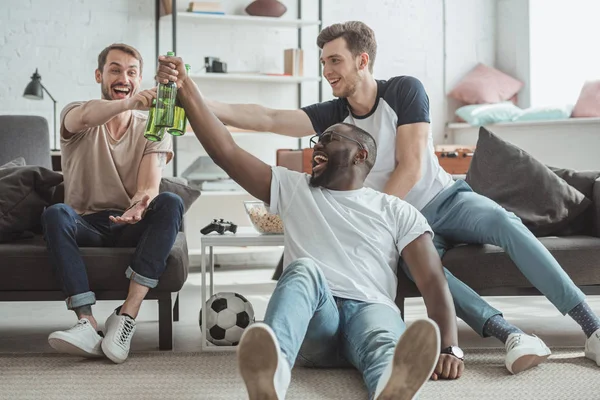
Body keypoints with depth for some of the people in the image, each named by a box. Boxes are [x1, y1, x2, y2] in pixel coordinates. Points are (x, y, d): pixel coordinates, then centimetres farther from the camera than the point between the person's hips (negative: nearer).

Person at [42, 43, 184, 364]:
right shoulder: (74, 116, 3)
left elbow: (149, 188, -10)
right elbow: (84, 117, -26)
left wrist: (139, 207, -36)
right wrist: (128, 103, -48)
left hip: (132, 227, 1)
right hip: (85, 224, -1)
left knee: (170, 203, -30)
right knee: (55, 213, -33)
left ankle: (127, 315, -36)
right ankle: (87, 324, -41)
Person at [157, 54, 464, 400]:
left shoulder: (397, 212, 19)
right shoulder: (293, 189, 25)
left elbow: (434, 281, 7)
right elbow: (226, 152, 15)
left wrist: (449, 347, -11)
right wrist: (186, 88, 6)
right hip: (313, 321, 0)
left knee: (385, 341, -38)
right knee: (304, 267, -34)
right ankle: (271, 366, -65)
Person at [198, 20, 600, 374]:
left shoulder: (405, 90, -9)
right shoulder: (333, 115, -1)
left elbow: (411, 168, -15)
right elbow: (269, 118, -13)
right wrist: (203, 104, -24)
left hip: (445, 198, -1)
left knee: (503, 222, -29)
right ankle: (512, 335, -41)